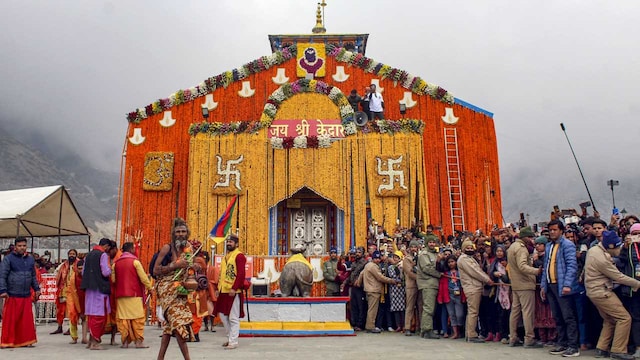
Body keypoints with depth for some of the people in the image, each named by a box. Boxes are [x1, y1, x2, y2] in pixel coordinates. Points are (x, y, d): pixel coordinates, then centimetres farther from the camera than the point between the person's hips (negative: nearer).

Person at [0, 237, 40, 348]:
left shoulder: (30, 259, 14)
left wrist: (37, 289, 15)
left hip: (26, 295, 4)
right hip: (12, 296, -4)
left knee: (26, 319, 5)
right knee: (10, 320, 1)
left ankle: (25, 340, 14)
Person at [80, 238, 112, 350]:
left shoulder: (88, 255, 15)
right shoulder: (103, 255, -9)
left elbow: (83, 272, 17)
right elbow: (106, 272, -16)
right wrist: (110, 270, 4)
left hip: (89, 288, 8)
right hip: (100, 288, -8)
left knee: (91, 314, 14)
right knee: (99, 315, -3)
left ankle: (92, 340, 20)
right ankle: (95, 342, -2)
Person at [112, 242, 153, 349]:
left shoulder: (116, 263, 10)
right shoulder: (135, 261, -5)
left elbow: (113, 279, 10)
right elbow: (143, 277, -7)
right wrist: (149, 288, 5)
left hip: (120, 295, 5)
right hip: (134, 294, -5)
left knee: (123, 318, 6)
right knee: (137, 318, -1)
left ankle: (125, 341, 6)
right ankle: (139, 341, -3)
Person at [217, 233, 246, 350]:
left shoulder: (239, 256, -10)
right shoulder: (226, 256, 17)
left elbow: (241, 274, -18)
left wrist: (234, 288, -23)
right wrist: (219, 288, 16)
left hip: (233, 291, -9)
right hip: (224, 291, 9)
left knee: (233, 318, -3)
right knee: (223, 315, 15)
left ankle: (233, 342, 4)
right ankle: (230, 337, 28)